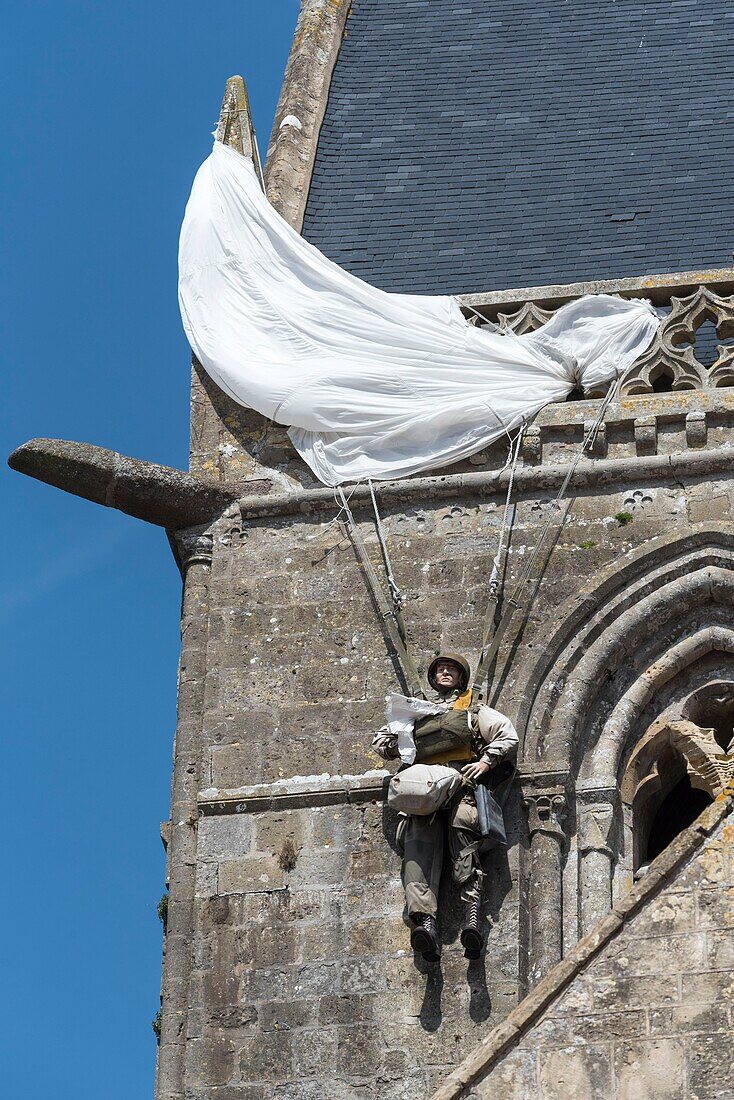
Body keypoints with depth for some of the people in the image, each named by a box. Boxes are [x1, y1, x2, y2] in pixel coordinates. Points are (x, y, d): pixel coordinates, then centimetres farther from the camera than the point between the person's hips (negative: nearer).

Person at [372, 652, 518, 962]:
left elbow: (508, 736, 14)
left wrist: (486, 761, -1)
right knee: (419, 842, -23)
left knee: (462, 828, -28)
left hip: (461, 784, -1)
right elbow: (380, 739, 35)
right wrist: (402, 749, 15)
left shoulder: (473, 712, 24)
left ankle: (473, 910, -39)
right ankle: (425, 919, -41)